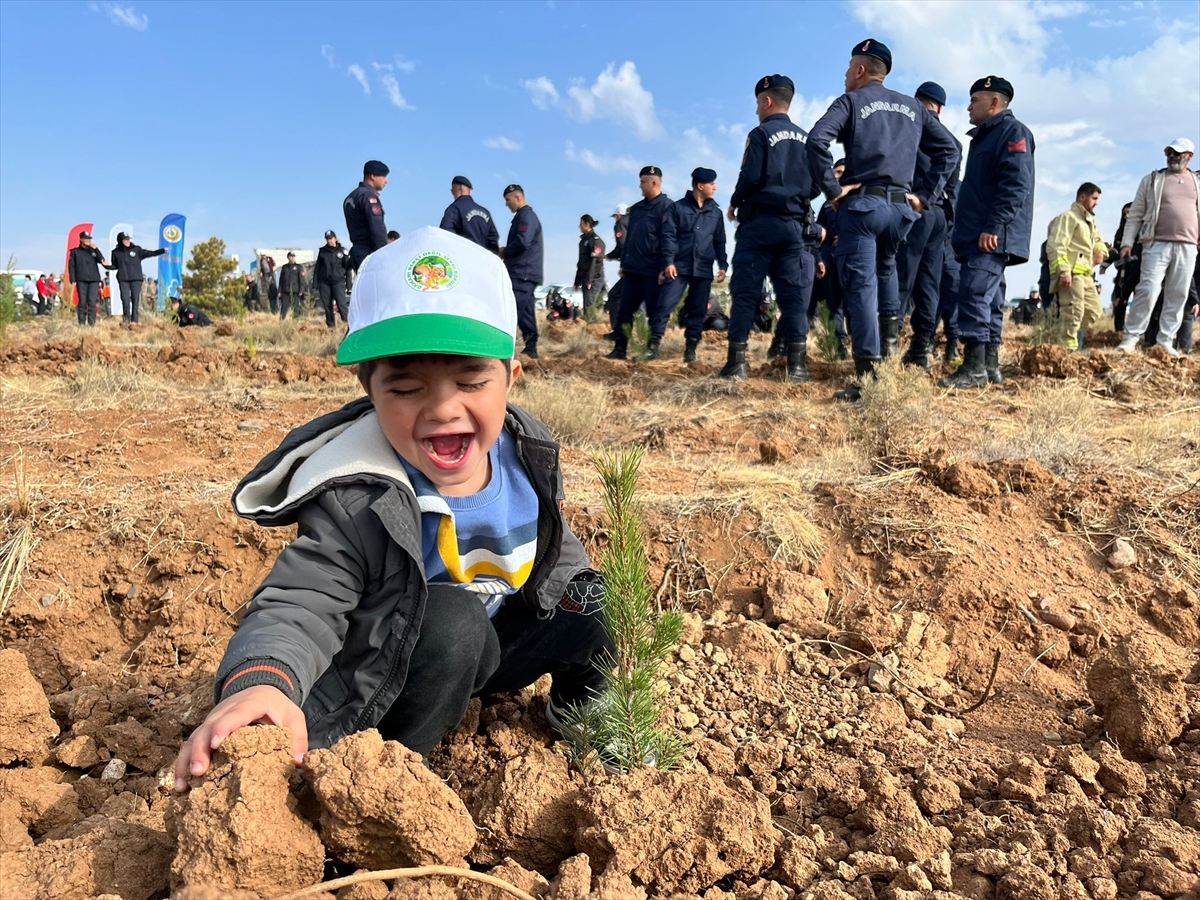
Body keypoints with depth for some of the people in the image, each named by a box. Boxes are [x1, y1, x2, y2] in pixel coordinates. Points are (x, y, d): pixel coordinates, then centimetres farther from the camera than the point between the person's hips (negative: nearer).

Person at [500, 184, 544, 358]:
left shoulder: (527, 216, -10)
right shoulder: (522, 216, 22)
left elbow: (522, 242, -22)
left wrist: (505, 252, -6)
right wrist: (506, 252, 6)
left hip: (523, 273, -10)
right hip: (523, 273, 10)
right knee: (525, 311, 10)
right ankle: (530, 348, 12)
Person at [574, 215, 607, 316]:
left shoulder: (596, 240, -8)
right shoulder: (583, 240, 18)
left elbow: (596, 261, -17)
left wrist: (589, 280, -23)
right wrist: (577, 281, 20)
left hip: (594, 279, -8)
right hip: (585, 278, 8)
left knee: (588, 306, -16)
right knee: (586, 306, 6)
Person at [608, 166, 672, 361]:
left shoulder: (666, 207, -7)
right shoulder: (636, 208, 17)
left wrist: (664, 268, -18)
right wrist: (623, 264, 17)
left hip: (653, 271, -7)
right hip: (632, 269, 7)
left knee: (654, 311, 0)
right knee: (625, 310, 5)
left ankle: (653, 348, 7)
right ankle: (620, 348, 9)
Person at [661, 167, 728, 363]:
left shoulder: (715, 212, 14)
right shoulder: (678, 207, 3)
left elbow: (719, 241, 16)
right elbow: (668, 235, -2)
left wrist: (723, 265, 6)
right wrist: (668, 261, -12)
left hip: (703, 269, 4)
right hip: (679, 266, -3)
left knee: (698, 310, 3)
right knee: (665, 304, -10)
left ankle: (690, 348, 10)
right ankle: (653, 344, -5)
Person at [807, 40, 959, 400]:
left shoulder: (851, 101, 5)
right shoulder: (914, 108, 20)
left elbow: (816, 140, -13)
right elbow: (949, 150, 15)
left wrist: (832, 189, -10)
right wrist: (925, 195, 10)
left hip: (862, 204, -5)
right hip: (903, 208, 5)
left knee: (860, 285, -5)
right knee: (885, 266, 33)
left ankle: (868, 375, -12)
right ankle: (890, 329, 20)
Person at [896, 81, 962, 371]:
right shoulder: (953, 141, 19)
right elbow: (953, 188, 19)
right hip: (941, 214, 6)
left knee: (900, 279, -9)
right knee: (928, 282, 6)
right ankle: (923, 348, 6)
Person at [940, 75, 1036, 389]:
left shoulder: (1013, 132, -5)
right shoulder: (984, 136, 25)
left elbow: (1015, 186, -17)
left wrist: (993, 227, -24)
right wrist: (961, 233, 23)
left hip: (993, 237, -10)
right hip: (976, 235, 10)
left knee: (975, 293, -17)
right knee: (989, 299, 9)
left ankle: (975, 367, -17)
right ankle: (990, 365, 13)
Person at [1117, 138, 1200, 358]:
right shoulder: (1152, 180, 9)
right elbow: (1135, 214, 6)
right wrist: (1127, 242, -3)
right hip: (1157, 245, -3)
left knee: (1177, 296, 2)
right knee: (1148, 290, -13)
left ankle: (1165, 341, 6)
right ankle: (1131, 337, -7)